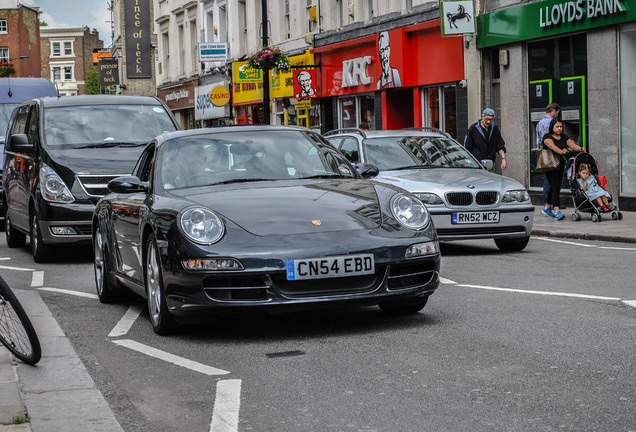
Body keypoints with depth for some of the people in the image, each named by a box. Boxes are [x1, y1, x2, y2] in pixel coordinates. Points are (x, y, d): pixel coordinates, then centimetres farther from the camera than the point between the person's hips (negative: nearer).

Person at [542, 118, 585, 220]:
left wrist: (580, 149, -23)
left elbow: (571, 144, -3)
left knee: (556, 187, 13)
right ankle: (556, 211, -22)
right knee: (555, 187, -15)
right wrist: (561, 151, -47)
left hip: (560, 166, 7)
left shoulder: (563, 137, 12)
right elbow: (552, 146, -28)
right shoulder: (548, 137, -9)